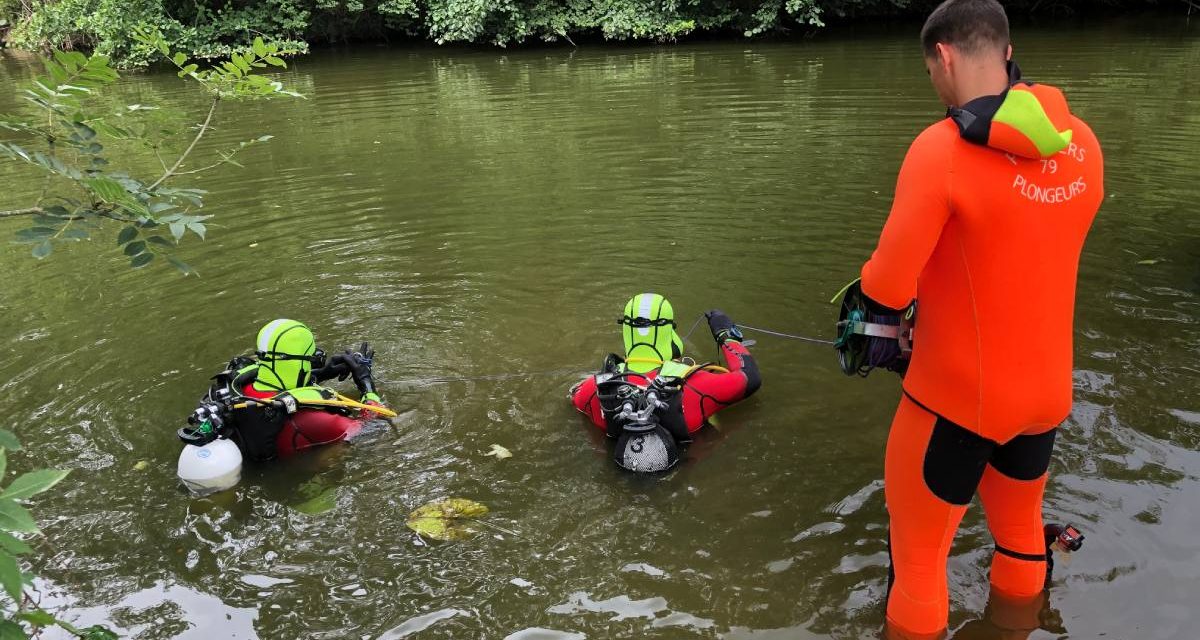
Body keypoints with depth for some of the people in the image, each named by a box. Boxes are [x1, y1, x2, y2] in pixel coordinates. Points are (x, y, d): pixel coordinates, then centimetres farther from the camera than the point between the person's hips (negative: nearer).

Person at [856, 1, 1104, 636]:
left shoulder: (942, 148, -22)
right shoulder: (1082, 143, 0)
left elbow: (889, 288, -21)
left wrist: (873, 273, 1)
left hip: (957, 395, -6)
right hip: (1047, 391, 7)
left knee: (918, 554, 12)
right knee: (1020, 530, 28)